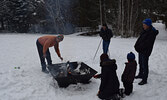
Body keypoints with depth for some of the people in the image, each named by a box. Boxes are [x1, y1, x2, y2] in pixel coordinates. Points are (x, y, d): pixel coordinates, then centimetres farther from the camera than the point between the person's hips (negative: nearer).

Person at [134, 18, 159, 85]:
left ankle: (144, 79, 6)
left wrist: (139, 48, -19)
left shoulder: (152, 33, -18)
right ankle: (140, 74, 40)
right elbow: (139, 39, 12)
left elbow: (147, 44, -23)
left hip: (145, 51, -9)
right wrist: (136, 46, -1)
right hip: (140, 50, 9)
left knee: (144, 65, -3)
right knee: (141, 63, 21)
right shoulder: (144, 31, 8)